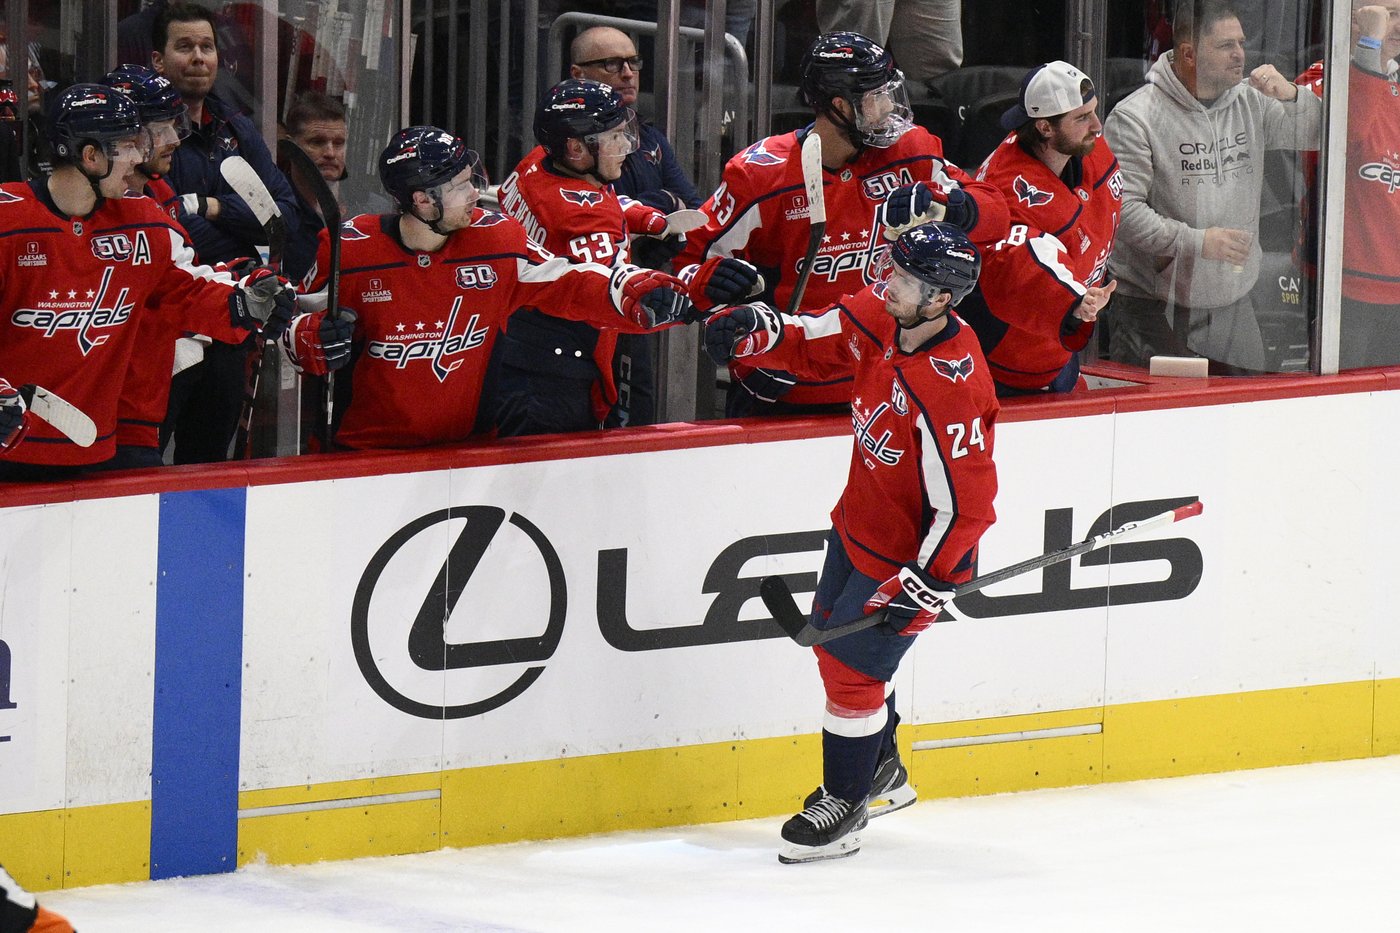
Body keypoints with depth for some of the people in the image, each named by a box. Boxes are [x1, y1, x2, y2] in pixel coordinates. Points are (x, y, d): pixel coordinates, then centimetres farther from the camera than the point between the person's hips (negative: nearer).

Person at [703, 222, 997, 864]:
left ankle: (843, 806, 15)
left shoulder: (950, 390, -35)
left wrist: (927, 582, -27)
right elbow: (822, 337, 8)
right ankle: (883, 772, 43)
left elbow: (967, 504, -30)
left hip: (912, 550, -9)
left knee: (851, 666, -4)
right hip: (859, 522, 9)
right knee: (834, 639, 23)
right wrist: (758, 331, -10)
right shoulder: (883, 318, -12)